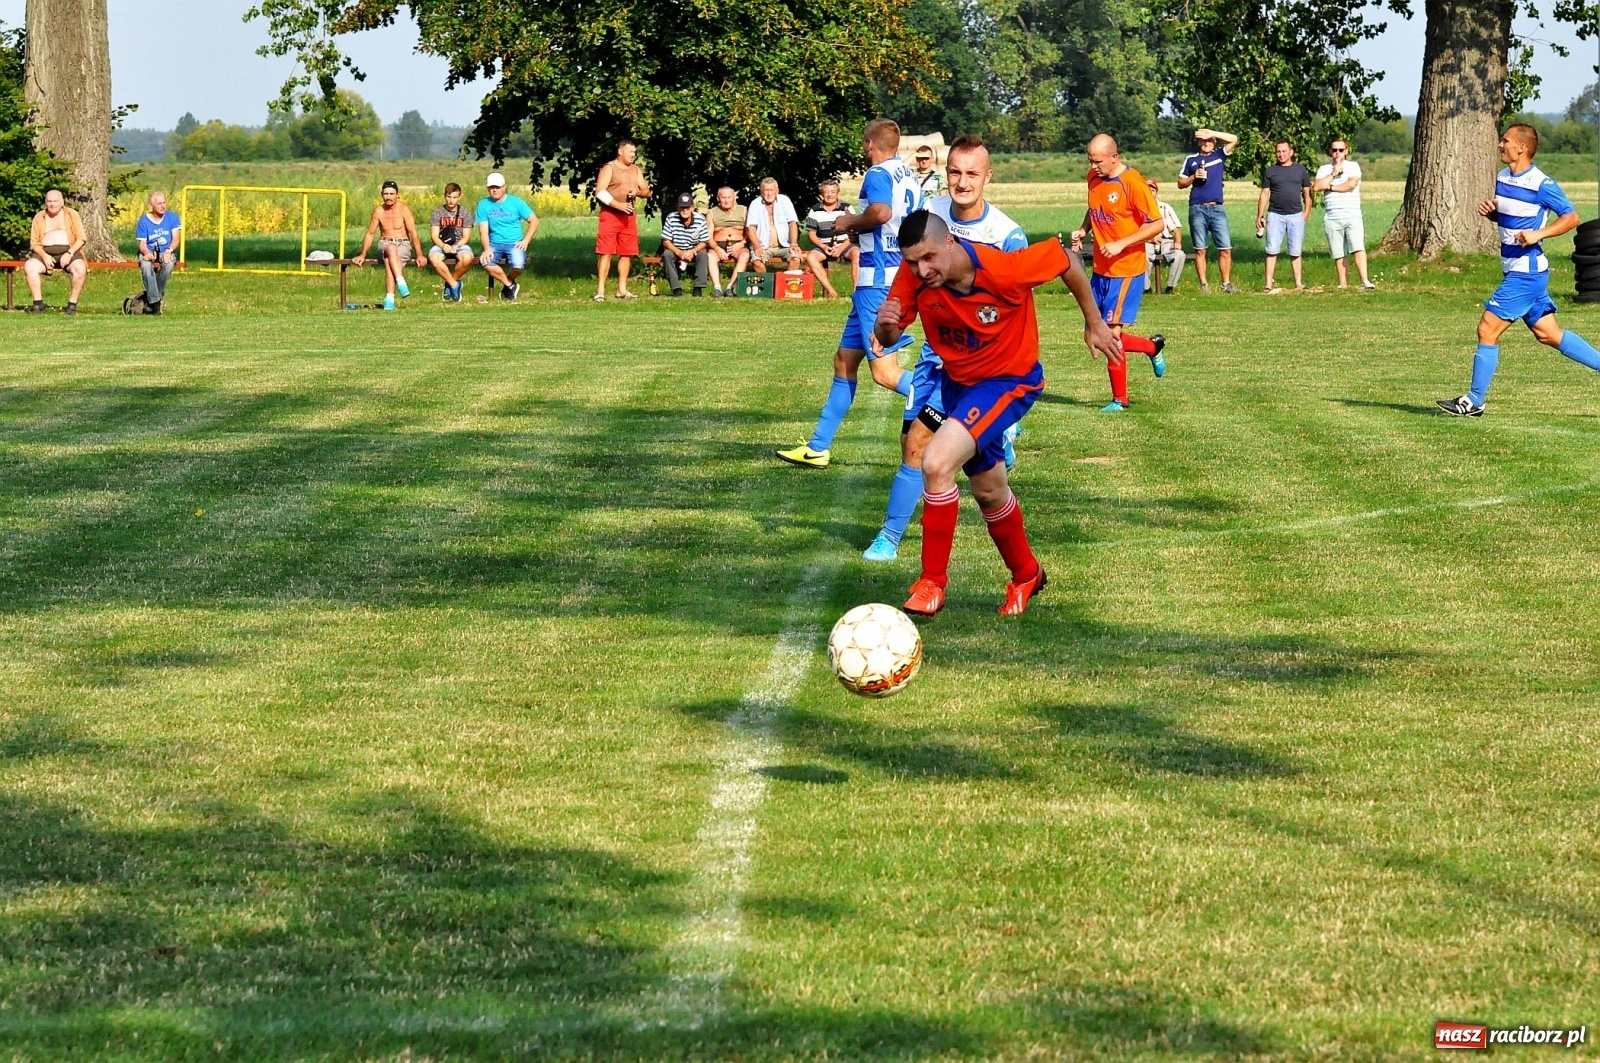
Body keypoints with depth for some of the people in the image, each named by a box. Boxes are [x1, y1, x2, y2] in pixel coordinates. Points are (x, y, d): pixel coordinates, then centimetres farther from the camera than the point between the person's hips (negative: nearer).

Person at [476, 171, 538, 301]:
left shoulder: (516, 202, 1)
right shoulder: (483, 205, 3)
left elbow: (534, 221, 5)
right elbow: (483, 231, -3)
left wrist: (525, 241, -7)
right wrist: (487, 249, -20)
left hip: (514, 244, -1)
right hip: (495, 244, 1)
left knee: (518, 264, -33)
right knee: (486, 262, -33)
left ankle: (508, 283, 4)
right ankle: (510, 286, -8)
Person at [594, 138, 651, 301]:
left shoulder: (636, 170, 15)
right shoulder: (609, 168, -5)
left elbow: (647, 192, 14)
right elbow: (600, 192, -14)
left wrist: (637, 192, -9)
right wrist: (617, 204, -22)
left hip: (629, 216, 6)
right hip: (610, 214, -6)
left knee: (626, 253, 6)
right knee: (606, 252, -10)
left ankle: (622, 289, 12)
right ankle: (600, 290, -12)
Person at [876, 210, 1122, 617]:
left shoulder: (1005, 268, -33)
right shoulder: (914, 277, -20)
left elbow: (1065, 258, -15)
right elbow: (889, 339, -10)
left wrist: (1094, 322, -3)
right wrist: (885, 325, -35)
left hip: (1009, 381, -6)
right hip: (957, 381, 6)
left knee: (937, 464, -25)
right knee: (988, 490, 21)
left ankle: (932, 583, -13)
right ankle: (1026, 575, 47)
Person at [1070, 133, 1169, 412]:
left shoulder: (1133, 183, -16)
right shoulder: (1094, 178, 6)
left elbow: (1157, 224, -15)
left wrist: (1121, 244, -22)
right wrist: (1083, 230, 5)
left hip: (1126, 271, -8)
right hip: (1101, 271, 8)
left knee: (1111, 334, -8)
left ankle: (1119, 398, 7)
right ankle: (1152, 347, 31)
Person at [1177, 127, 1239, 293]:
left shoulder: (1219, 155, 10)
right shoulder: (1191, 160, 10)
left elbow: (1233, 139, -2)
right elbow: (1181, 183, 12)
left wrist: (1211, 132, -7)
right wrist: (1194, 177, -7)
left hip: (1217, 209, 1)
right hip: (1197, 209, -1)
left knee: (1226, 248, -3)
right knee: (1200, 249, 1)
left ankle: (1226, 283, 3)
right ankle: (1204, 284, 4)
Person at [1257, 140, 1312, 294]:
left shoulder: (1300, 170, 9)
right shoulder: (1270, 171, 8)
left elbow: (1307, 193, 12)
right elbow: (1264, 194, 8)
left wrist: (1306, 212, 1)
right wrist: (1260, 216, 2)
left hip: (1296, 216, 1)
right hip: (1275, 216, -1)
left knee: (1295, 252, 3)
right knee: (1272, 250, -6)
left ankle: (1299, 284, 7)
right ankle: (1269, 285, -8)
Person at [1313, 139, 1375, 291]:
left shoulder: (1353, 166, 7)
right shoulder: (1324, 169, 14)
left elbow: (1351, 184, -11)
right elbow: (1316, 187, -2)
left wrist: (1330, 187, -2)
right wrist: (1333, 173, -4)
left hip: (1352, 215, -3)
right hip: (1332, 217, 3)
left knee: (1358, 248, -17)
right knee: (1339, 255, 2)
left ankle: (1365, 282, -26)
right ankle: (1343, 285, 4)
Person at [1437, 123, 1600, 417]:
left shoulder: (1541, 185, -16)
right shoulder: (1502, 178, 9)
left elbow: (1571, 217, -13)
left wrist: (1538, 234, -24)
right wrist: (1488, 210, 1)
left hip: (1526, 273, -9)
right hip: (1517, 271, 9)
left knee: (1487, 330, -6)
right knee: (1548, 334, 13)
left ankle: (1474, 402, 2)